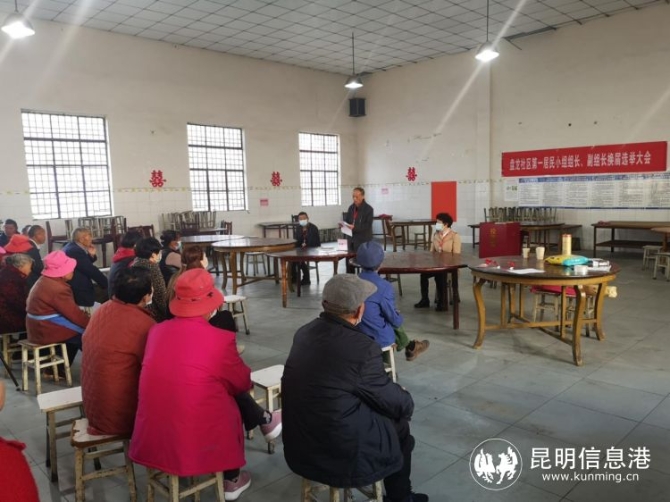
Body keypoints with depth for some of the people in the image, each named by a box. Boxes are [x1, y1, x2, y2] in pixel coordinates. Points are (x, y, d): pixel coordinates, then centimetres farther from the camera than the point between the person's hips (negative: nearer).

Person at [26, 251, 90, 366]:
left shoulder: (45, 281, 9)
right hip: (48, 331, -10)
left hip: (39, 328, 10)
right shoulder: (58, 289, -23)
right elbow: (74, 314, -20)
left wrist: (85, 316, 5)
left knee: (77, 331, 21)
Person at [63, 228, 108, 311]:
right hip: (80, 295, -11)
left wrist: (91, 255, -1)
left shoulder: (71, 248, 11)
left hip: (75, 292, 11)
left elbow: (85, 265, 18)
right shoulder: (76, 251, -22)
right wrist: (108, 285, -16)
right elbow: (92, 271, -23)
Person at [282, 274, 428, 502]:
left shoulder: (304, 332, -3)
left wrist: (393, 391, 20)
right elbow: (396, 403, -9)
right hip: (340, 457, -6)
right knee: (399, 425, 17)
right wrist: (407, 400, 14)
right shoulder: (363, 347, -24)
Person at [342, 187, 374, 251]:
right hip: (351, 239, 6)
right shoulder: (351, 207, 12)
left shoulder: (369, 209, -8)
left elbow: (368, 225, -14)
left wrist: (354, 227, -25)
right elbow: (347, 220, 21)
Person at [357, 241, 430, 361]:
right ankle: (410, 348, 53)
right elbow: (395, 320, -14)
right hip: (378, 338, -4)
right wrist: (399, 316, 10)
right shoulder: (384, 286, -23)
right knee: (397, 324, 26)